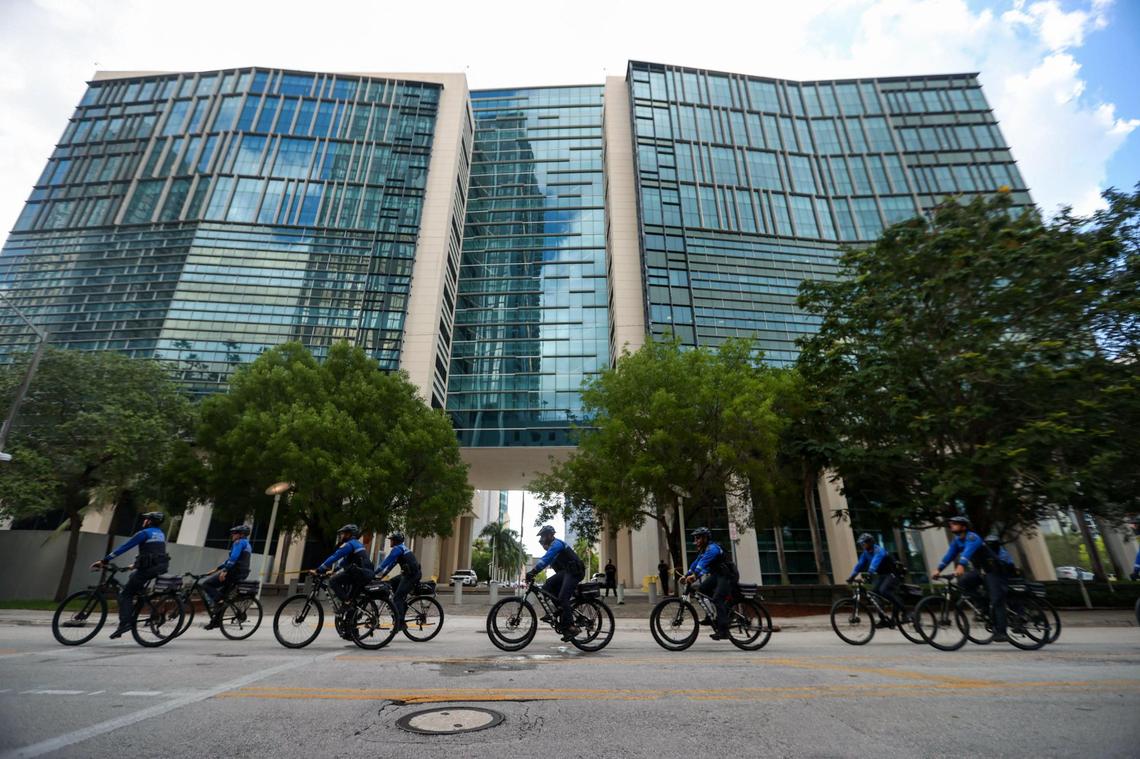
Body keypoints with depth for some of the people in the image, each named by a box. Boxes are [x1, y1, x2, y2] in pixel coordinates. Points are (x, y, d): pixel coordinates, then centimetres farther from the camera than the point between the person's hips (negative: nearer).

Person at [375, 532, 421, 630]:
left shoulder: (397, 549, -7)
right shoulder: (402, 548, 21)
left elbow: (386, 561, -13)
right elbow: (391, 564, 23)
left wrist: (375, 573, -9)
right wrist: (382, 575, 21)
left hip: (412, 574, -9)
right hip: (413, 573, 9)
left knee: (397, 597, -7)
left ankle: (399, 623, -7)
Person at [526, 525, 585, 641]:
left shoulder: (556, 544, -13)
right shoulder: (553, 546, 19)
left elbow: (544, 560, -25)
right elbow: (545, 561, 17)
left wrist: (532, 572, -31)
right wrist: (532, 573, 7)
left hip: (574, 571, -10)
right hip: (565, 572, 10)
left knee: (563, 598, -19)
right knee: (547, 586, -4)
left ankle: (570, 627, -16)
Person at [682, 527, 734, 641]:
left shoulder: (712, 548, -21)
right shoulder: (704, 549, 10)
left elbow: (703, 562, -35)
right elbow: (696, 563, 8)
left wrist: (694, 575, -45)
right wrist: (686, 575, -1)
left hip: (727, 576, -9)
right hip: (716, 574, 9)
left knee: (717, 599, -20)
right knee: (701, 589, -2)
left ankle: (723, 630, -18)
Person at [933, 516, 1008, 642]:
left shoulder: (972, 537, -22)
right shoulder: (957, 540, 3)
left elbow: (968, 551, -40)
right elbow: (949, 555, -1)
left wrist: (961, 566, -55)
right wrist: (939, 570, -11)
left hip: (993, 571, -7)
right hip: (980, 571, 7)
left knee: (996, 601, -11)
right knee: (963, 581, -14)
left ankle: (1001, 632, -7)